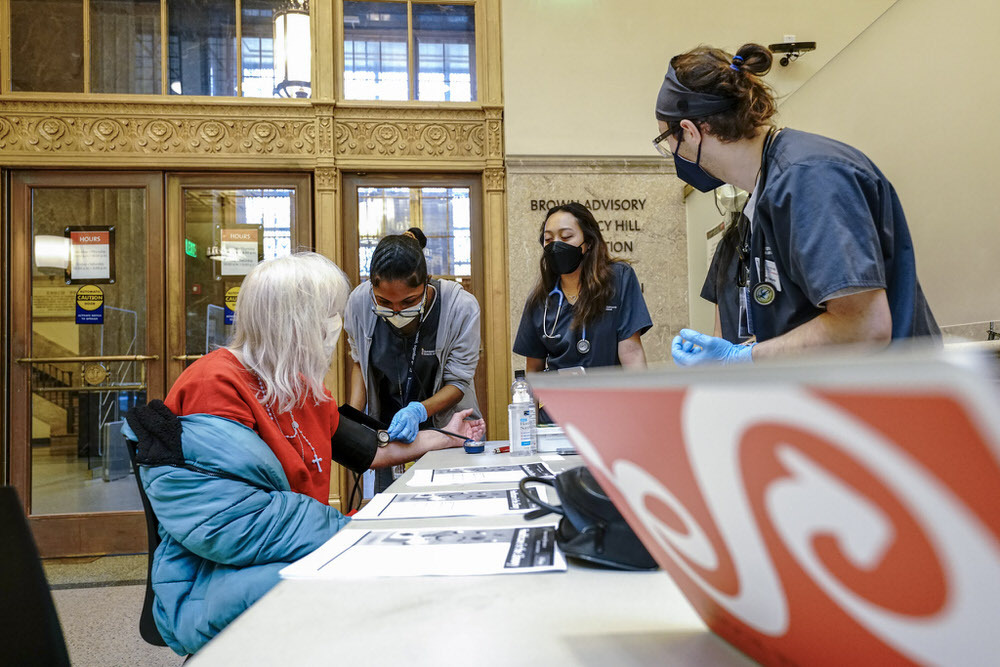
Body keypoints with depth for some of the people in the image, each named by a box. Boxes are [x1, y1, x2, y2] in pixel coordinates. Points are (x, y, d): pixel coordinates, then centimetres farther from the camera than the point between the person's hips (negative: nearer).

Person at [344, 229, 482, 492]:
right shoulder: (359, 301, -17)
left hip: (445, 426, -1)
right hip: (384, 425, 2)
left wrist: (419, 411, -32)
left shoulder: (462, 307, -24)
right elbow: (359, 361, 2)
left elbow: (458, 382, -14)